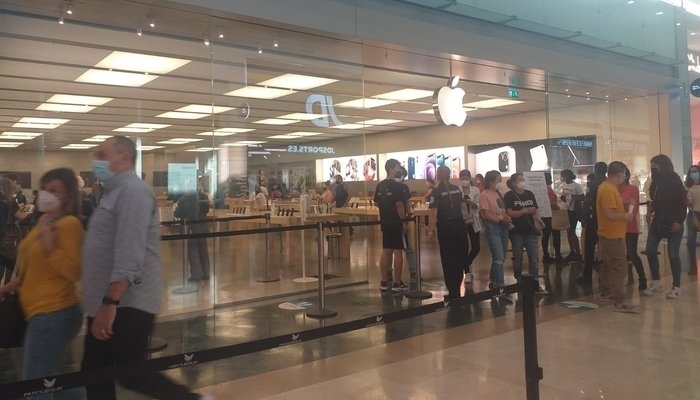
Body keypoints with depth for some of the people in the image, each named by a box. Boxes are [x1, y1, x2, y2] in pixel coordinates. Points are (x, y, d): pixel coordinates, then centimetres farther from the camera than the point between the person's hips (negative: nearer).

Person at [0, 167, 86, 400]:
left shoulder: (70, 223, -17)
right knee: (44, 377, 21)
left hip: (54, 313, -10)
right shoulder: (44, 221, 11)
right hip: (42, 312, 10)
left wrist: (49, 245, -27)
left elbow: (75, 272, -23)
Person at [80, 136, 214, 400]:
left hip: (127, 305, -10)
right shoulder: (116, 193, 18)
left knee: (133, 376, -6)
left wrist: (109, 303, -28)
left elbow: (130, 256, -24)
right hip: (108, 304, 10)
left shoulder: (132, 191, -14)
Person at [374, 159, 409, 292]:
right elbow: (399, 204, -18)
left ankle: (384, 282, 14)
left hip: (384, 222, 8)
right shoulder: (396, 185, -15)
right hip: (396, 222, -8)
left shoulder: (380, 186, 9)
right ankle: (397, 284, 1)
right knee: (398, 252, -2)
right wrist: (404, 221, -11)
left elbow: (376, 203, 16)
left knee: (386, 251, 11)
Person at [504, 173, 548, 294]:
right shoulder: (509, 196, -5)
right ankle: (519, 282, 20)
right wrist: (525, 211, -17)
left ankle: (535, 284, 4)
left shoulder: (530, 194, 10)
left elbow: (535, 211, 15)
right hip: (517, 231, -4)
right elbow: (509, 213, -15)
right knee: (518, 258, 7)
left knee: (533, 258, 1)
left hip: (530, 230, 4)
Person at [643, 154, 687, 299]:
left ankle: (676, 287, 10)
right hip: (658, 221, 7)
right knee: (650, 251, 3)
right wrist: (650, 211, 0)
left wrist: (679, 221, -17)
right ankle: (656, 282, 18)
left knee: (673, 255, -2)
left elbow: (683, 202, -13)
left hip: (673, 223, -6)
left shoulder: (674, 180, -11)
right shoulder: (657, 181, 7)